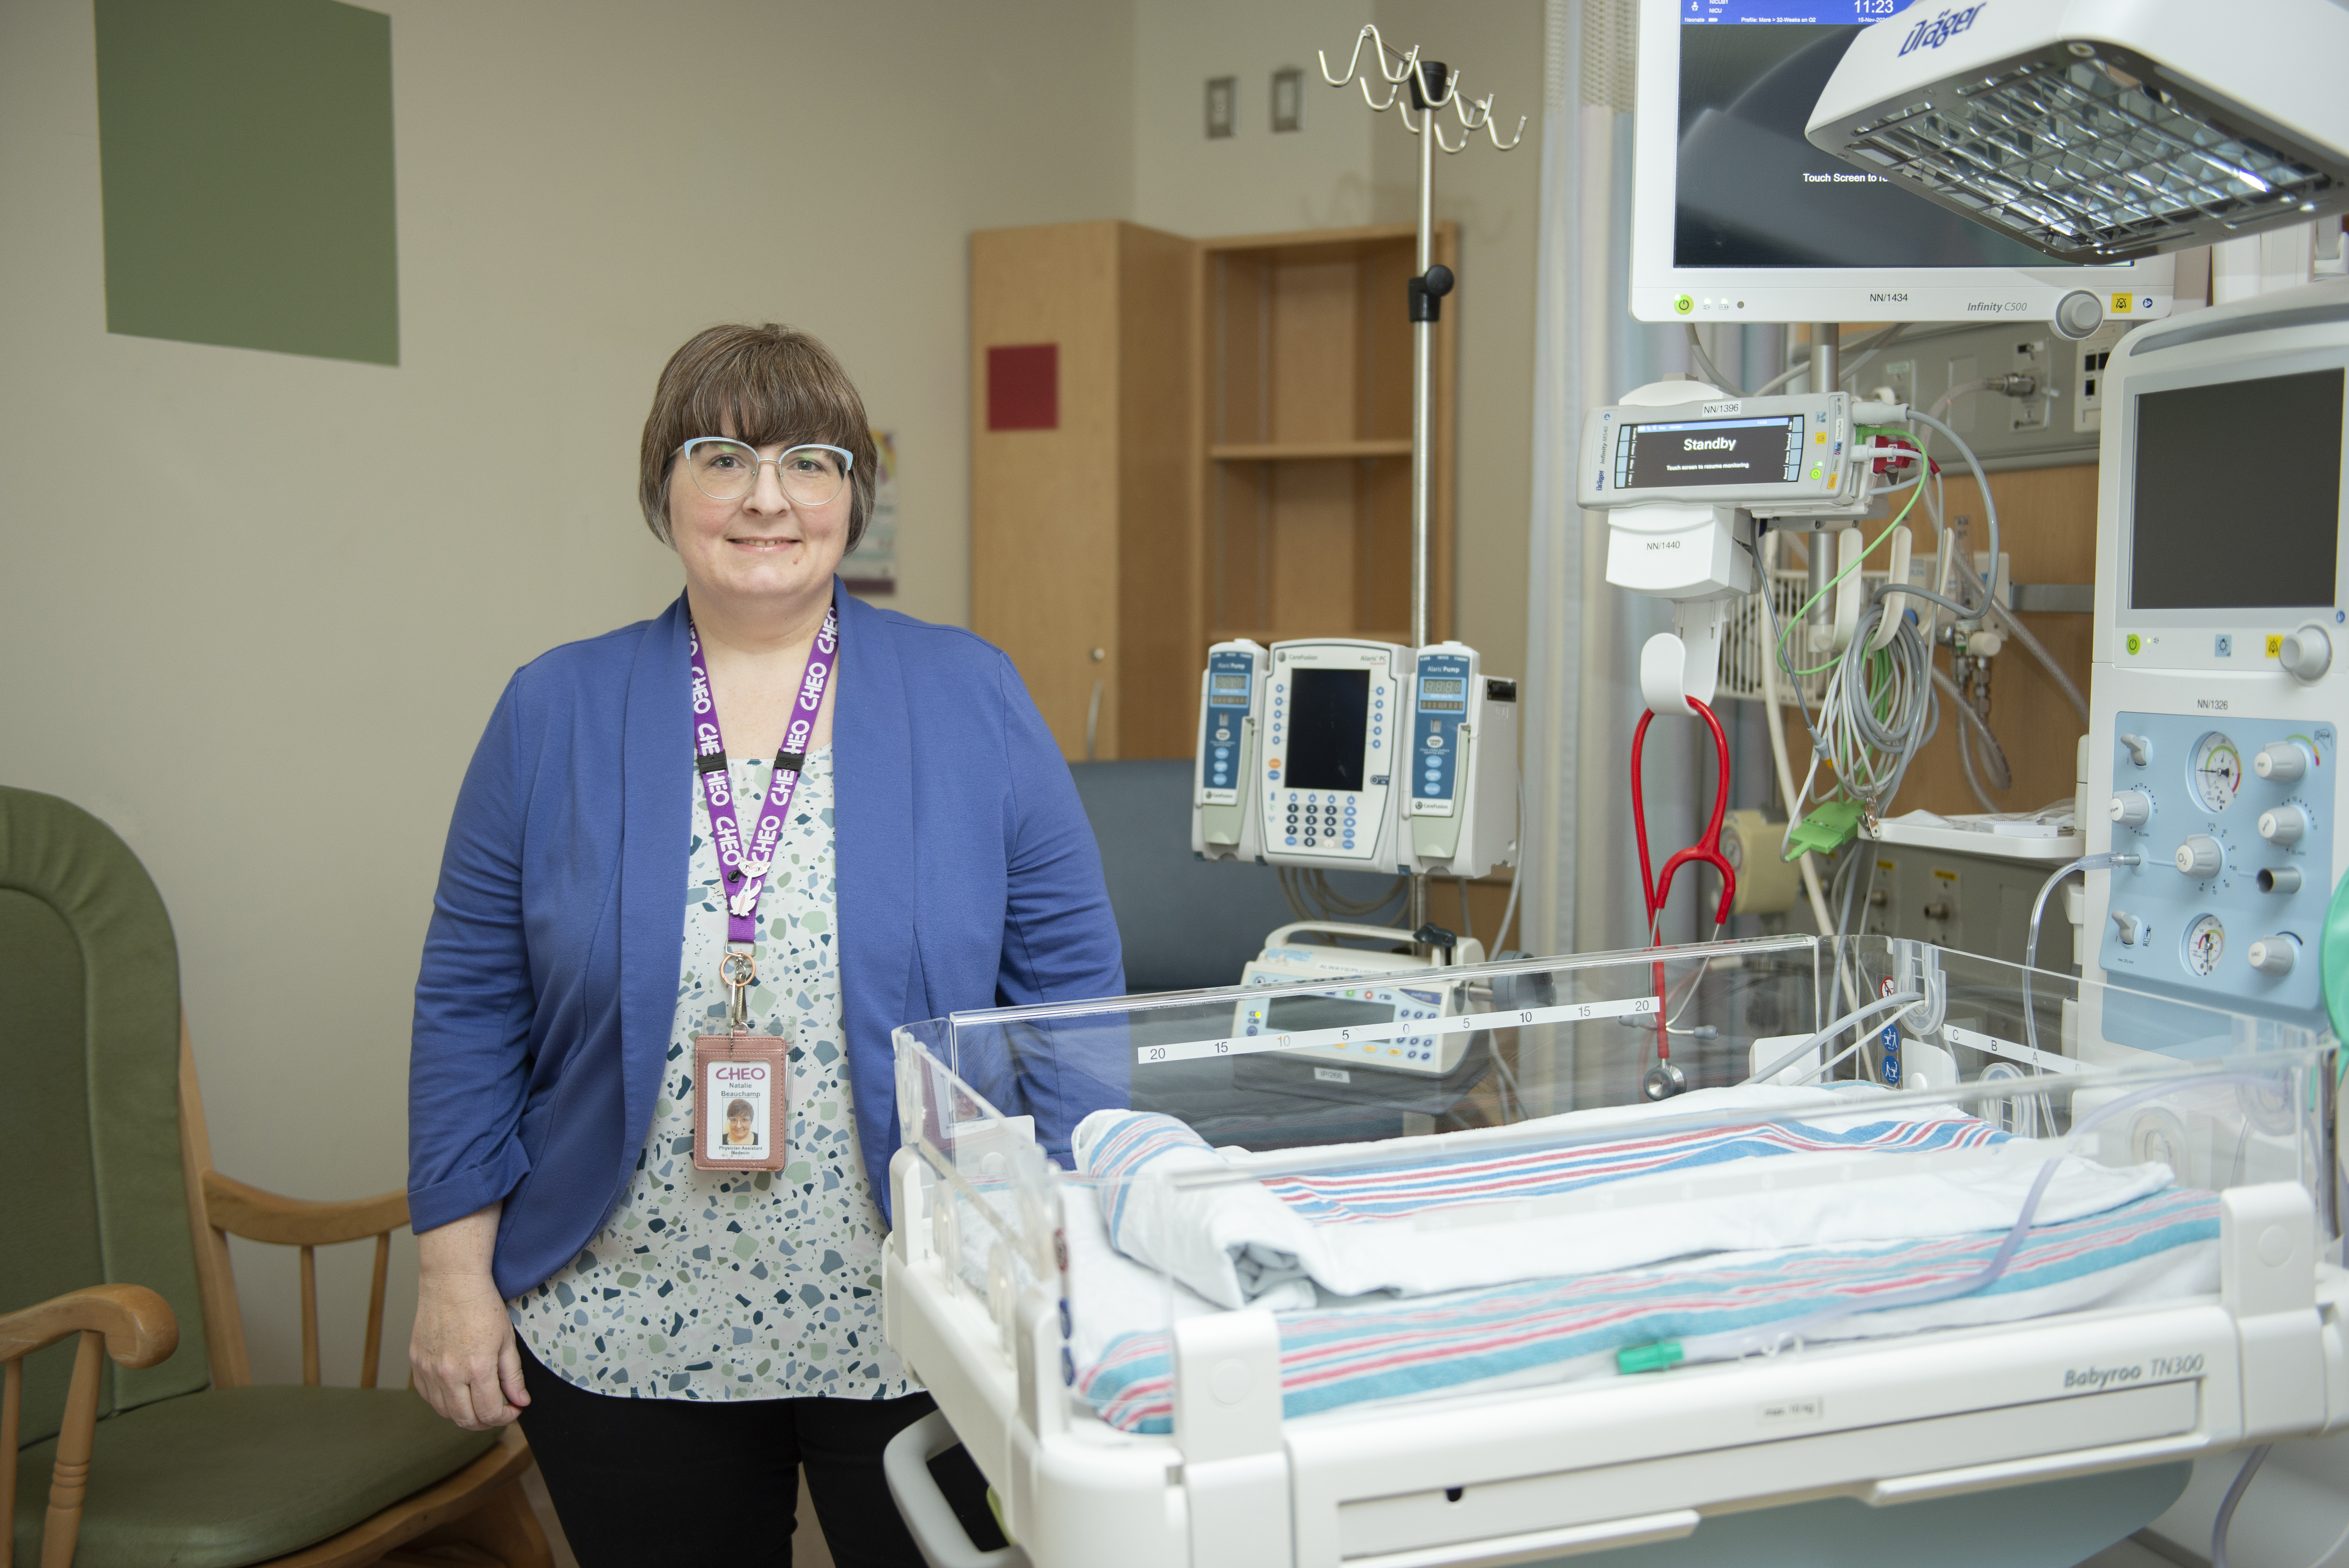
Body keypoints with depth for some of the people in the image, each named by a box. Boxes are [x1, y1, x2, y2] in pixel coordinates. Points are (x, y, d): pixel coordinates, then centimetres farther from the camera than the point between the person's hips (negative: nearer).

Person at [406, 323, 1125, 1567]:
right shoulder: (556, 713, 1)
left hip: (914, 1334, 0)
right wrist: (457, 1275, 0)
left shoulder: (970, 698, -1)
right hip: (627, 1340, 1)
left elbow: (1069, 979, -1)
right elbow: (471, 1009, 3)